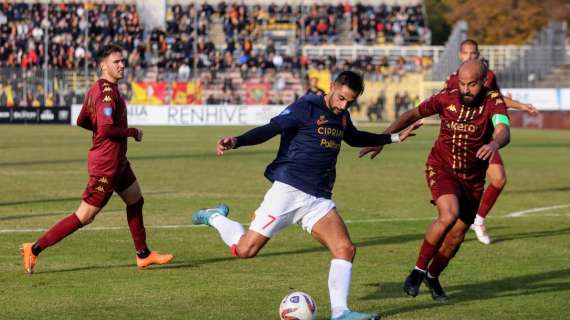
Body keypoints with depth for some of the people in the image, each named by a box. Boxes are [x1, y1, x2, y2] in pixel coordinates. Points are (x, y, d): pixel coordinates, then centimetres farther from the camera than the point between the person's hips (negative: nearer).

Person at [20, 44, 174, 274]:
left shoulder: (96, 88, 8)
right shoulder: (107, 91, -22)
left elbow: (82, 121, 17)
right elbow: (106, 128, -30)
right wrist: (133, 132, -15)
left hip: (117, 162, 11)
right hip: (105, 166, -11)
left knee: (136, 201, 22)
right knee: (83, 217, -5)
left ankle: (143, 255, 34)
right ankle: (35, 249, 0)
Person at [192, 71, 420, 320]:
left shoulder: (342, 116, 15)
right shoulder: (307, 107, -8)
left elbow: (354, 138, 38)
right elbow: (270, 129, -15)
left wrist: (394, 138, 41)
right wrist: (236, 141, -31)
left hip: (319, 200, 6)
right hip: (288, 190, -6)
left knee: (345, 249, -12)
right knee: (245, 250, -8)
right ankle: (215, 218, 21)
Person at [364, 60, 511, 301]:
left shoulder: (493, 102, -17)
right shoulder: (446, 98, -12)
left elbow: (503, 131, -36)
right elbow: (413, 114, 3)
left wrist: (494, 144, -60)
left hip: (473, 179, 2)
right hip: (441, 169, -2)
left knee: (456, 237, 7)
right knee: (449, 215, -28)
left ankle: (433, 276, 36)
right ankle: (418, 270, -12)